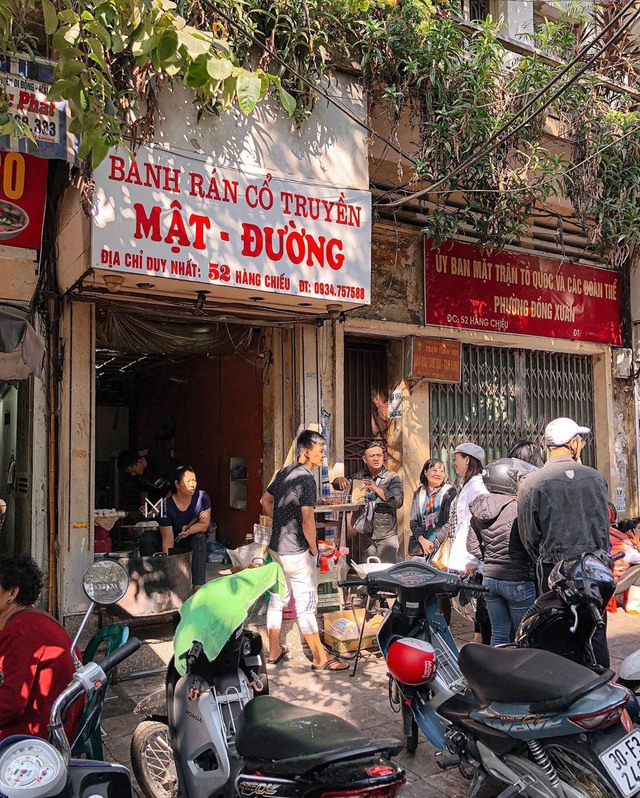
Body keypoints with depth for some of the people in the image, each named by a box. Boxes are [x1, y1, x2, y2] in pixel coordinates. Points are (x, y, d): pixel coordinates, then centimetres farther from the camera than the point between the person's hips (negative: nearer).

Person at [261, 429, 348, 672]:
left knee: (278, 597, 17)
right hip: (296, 551, -9)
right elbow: (307, 520, -25)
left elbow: (266, 500, 18)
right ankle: (320, 658, 9)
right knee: (306, 603, -1)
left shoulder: (284, 472, 7)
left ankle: (274, 651, 28)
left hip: (276, 546, 9)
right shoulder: (306, 479, -20)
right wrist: (313, 547, -12)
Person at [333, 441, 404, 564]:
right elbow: (336, 485, 15)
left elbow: (399, 501, -17)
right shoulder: (360, 476, 8)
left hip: (386, 535, -4)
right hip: (366, 535, 4)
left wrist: (376, 489, -28)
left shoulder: (392, 477, -5)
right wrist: (340, 480, -9)